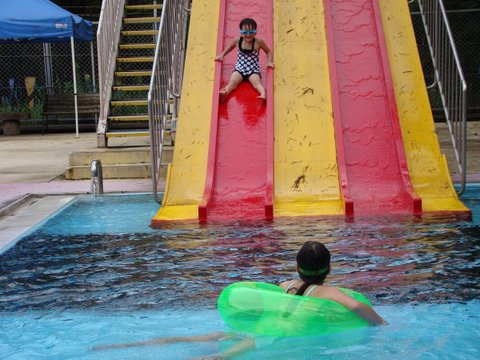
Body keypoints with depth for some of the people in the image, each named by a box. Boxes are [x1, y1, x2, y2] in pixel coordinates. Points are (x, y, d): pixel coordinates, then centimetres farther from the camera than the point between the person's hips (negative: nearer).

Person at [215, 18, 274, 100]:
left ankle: (263, 94, -53)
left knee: (256, 82, -30)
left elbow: (268, 51, 9)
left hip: (253, 70, -2)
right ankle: (225, 93, -48)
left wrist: (269, 62, -5)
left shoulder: (258, 42, -7)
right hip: (239, 68, 2)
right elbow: (230, 47, 24)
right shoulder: (237, 40, 0)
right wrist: (222, 55, 16)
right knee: (232, 82, -24)